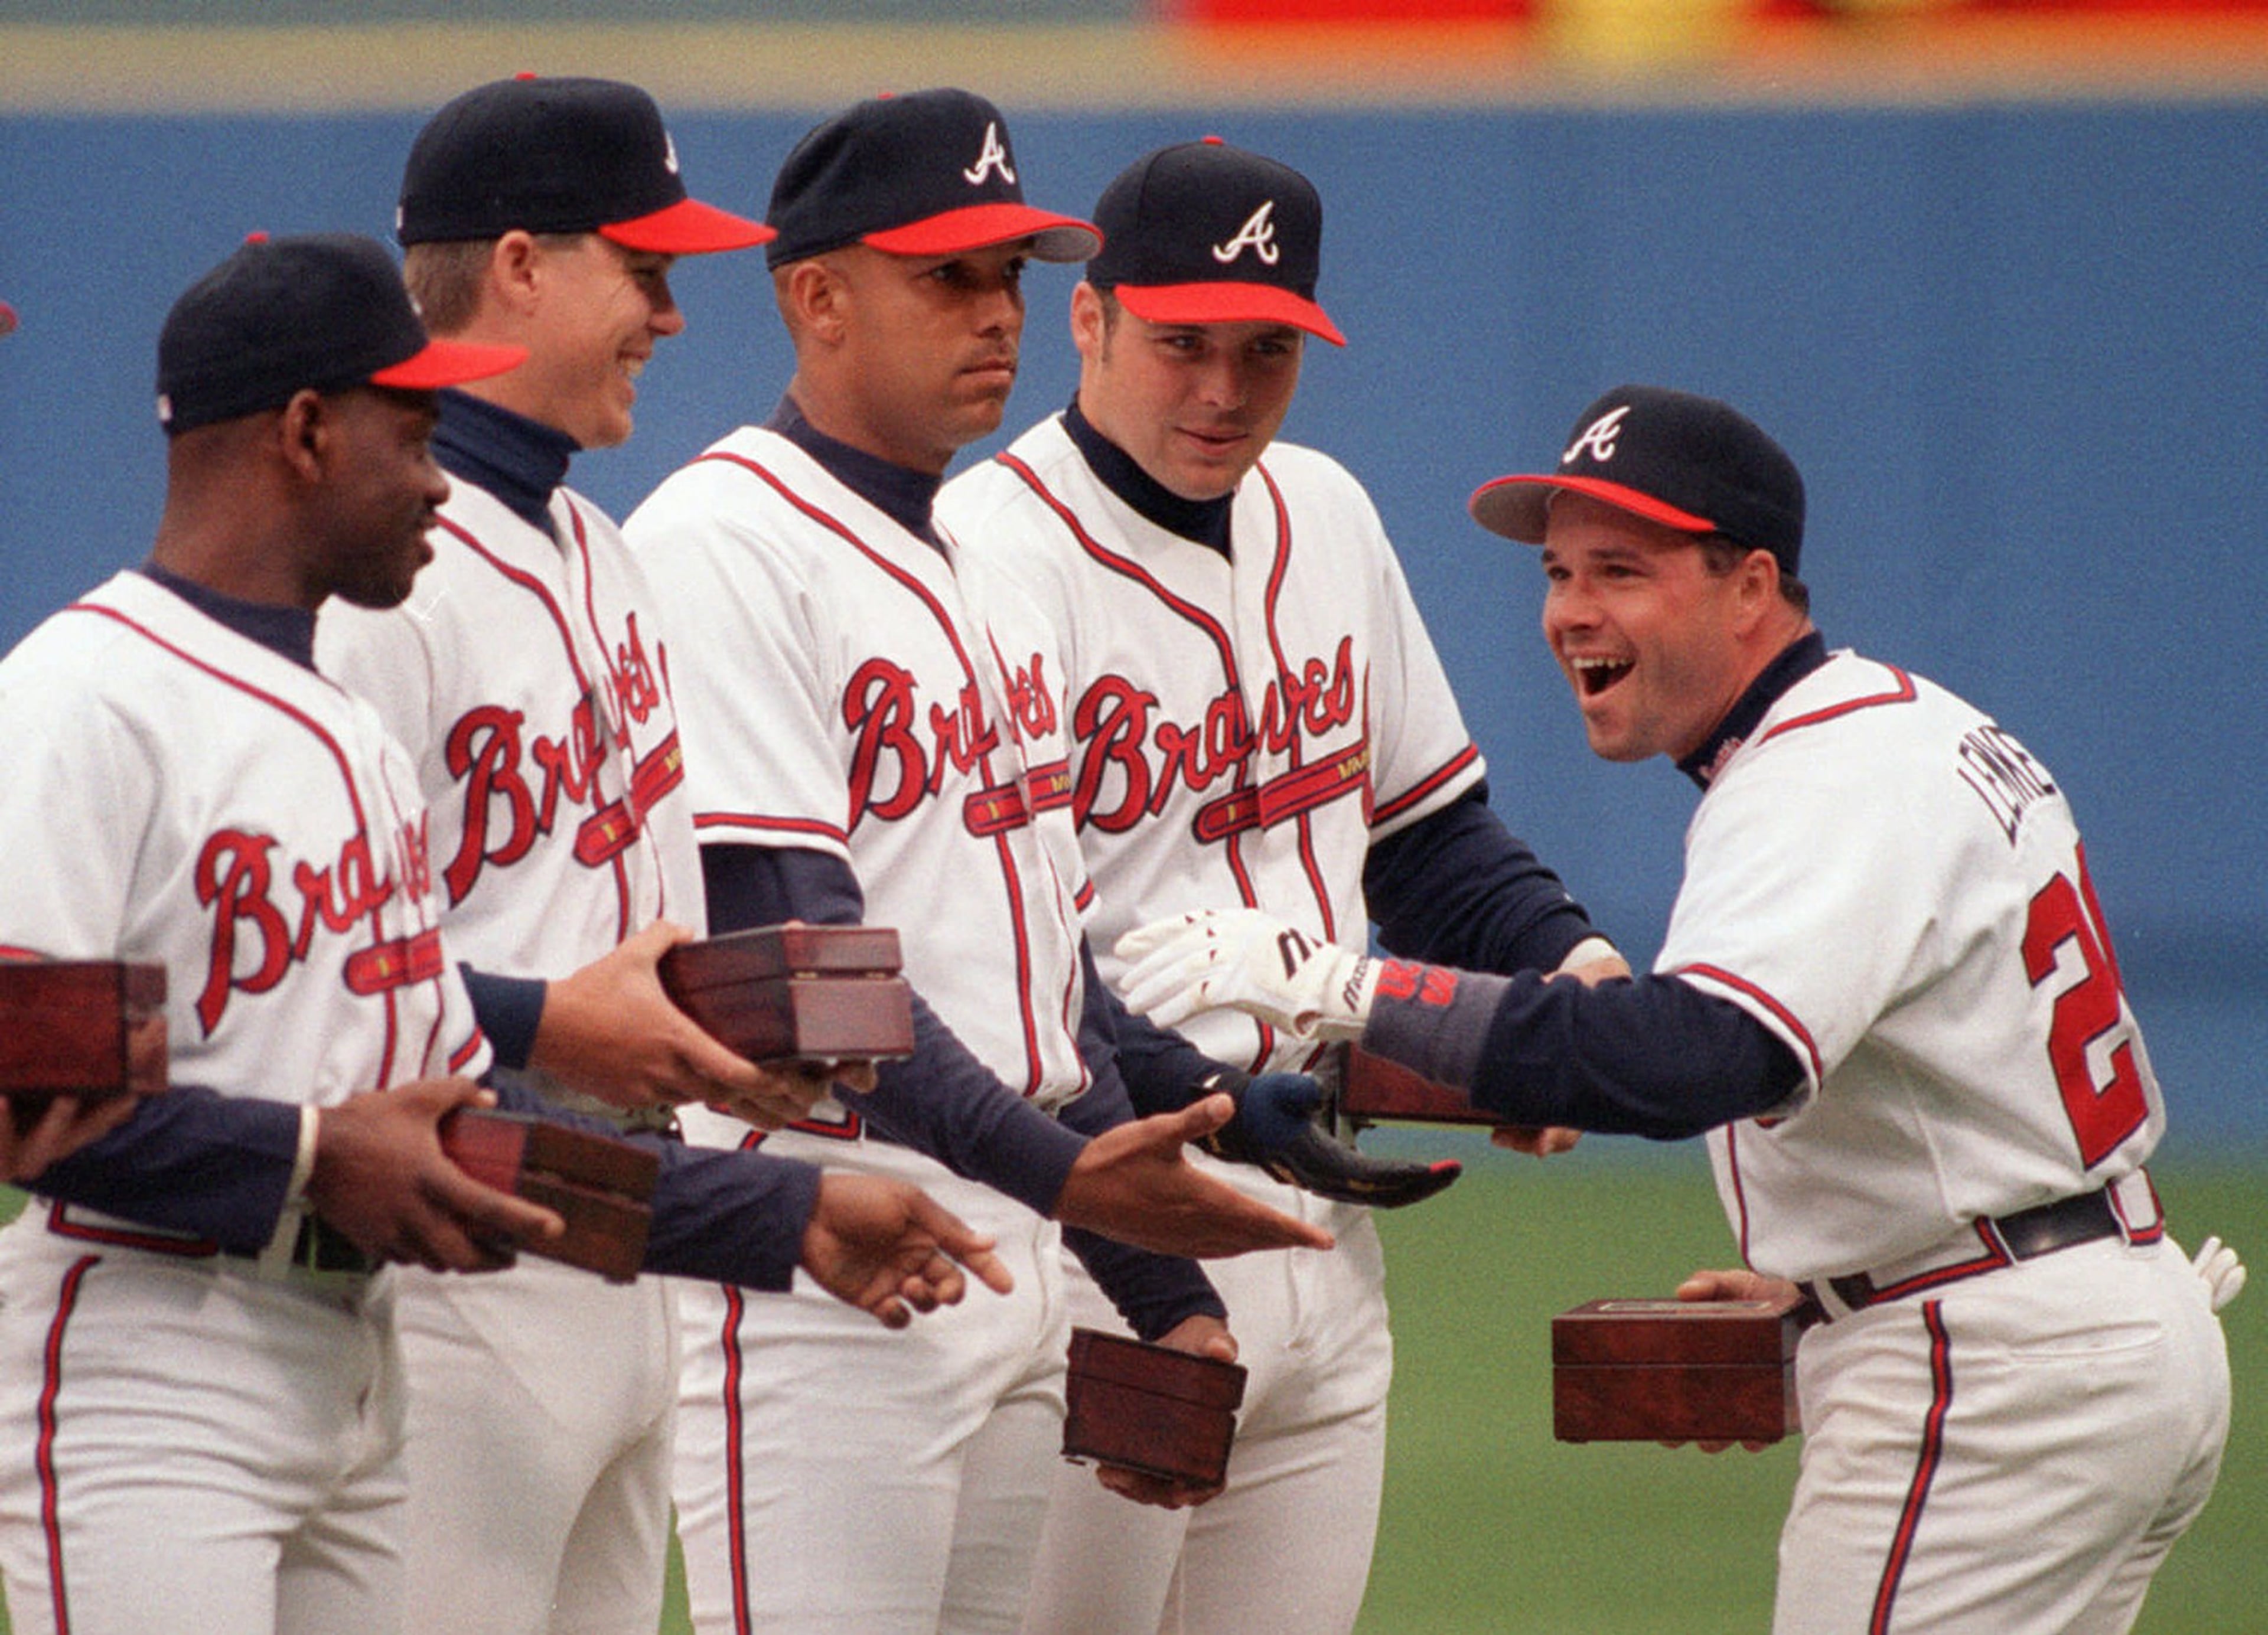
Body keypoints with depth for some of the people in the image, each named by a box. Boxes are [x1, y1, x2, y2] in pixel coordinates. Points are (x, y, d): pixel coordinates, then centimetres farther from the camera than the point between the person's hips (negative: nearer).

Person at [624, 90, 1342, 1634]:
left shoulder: (982, 566, 19)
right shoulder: (721, 547, -10)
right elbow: (789, 950, -19)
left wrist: (1163, 1290, 17)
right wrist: (1056, 1166, -26)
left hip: (1018, 1261, 9)